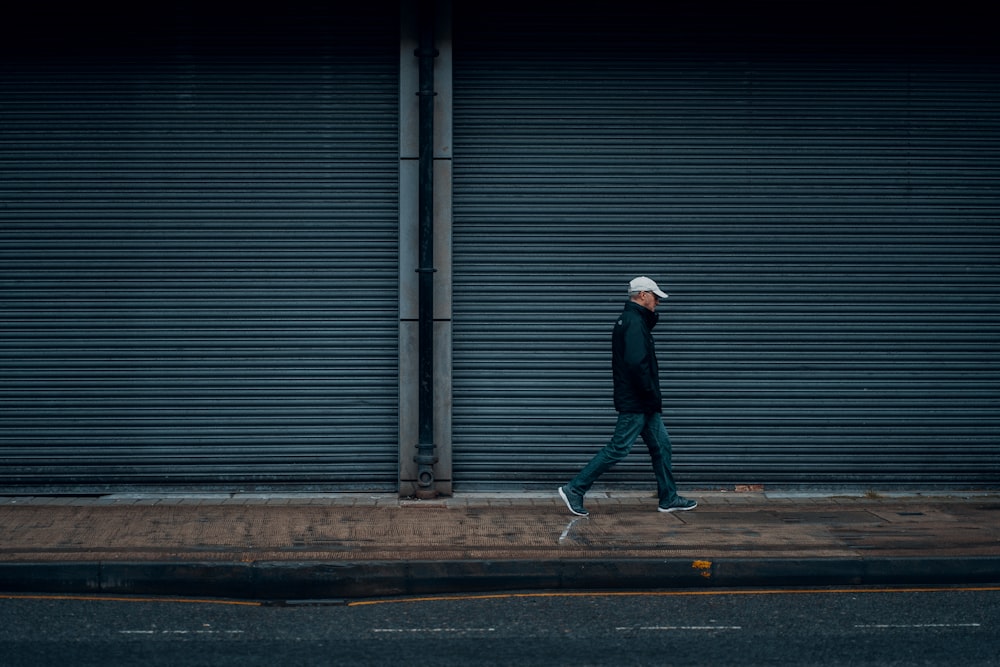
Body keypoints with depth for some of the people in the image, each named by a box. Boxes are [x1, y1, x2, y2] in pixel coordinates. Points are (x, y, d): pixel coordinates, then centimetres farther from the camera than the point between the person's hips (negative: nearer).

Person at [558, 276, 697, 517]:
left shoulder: (630, 320, 16)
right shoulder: (634, 322, -16)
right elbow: (637, 364, -25)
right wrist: (653, 397, -19)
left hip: (643, 404, 10)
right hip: (635, 403, -10)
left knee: (661, 445, 13)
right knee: (618, 449, -7)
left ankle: (669, 499, 20)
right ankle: (574, 490, -2)